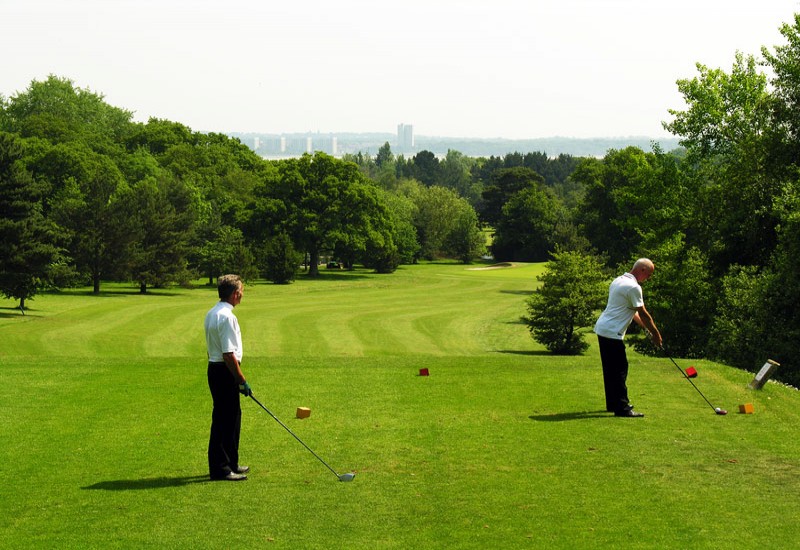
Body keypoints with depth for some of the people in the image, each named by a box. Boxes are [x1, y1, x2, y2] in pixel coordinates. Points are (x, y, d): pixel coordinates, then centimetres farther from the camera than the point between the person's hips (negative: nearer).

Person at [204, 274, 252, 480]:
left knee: (232, 417, 17)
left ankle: (231, 463, 26)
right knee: (224, 419, -5)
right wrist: (242, 381, -18)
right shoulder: (226, 317, -20)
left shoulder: (211, 313, 13)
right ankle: (220, 468, -1)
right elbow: (229, 354, -23)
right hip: (225, 372, -10)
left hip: (215, 368, 10)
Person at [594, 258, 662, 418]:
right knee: (620, 369, -8)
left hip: (602, 329, 10)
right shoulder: (633, 287, -15)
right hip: (612, 333, -10)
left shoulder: (618, 280, 16)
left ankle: (613, 403, 23)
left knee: (610, 369, 16)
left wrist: (646, 328, 19)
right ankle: (622, 408, -9)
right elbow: (643, 314, -11)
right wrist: (655, 334, 0)